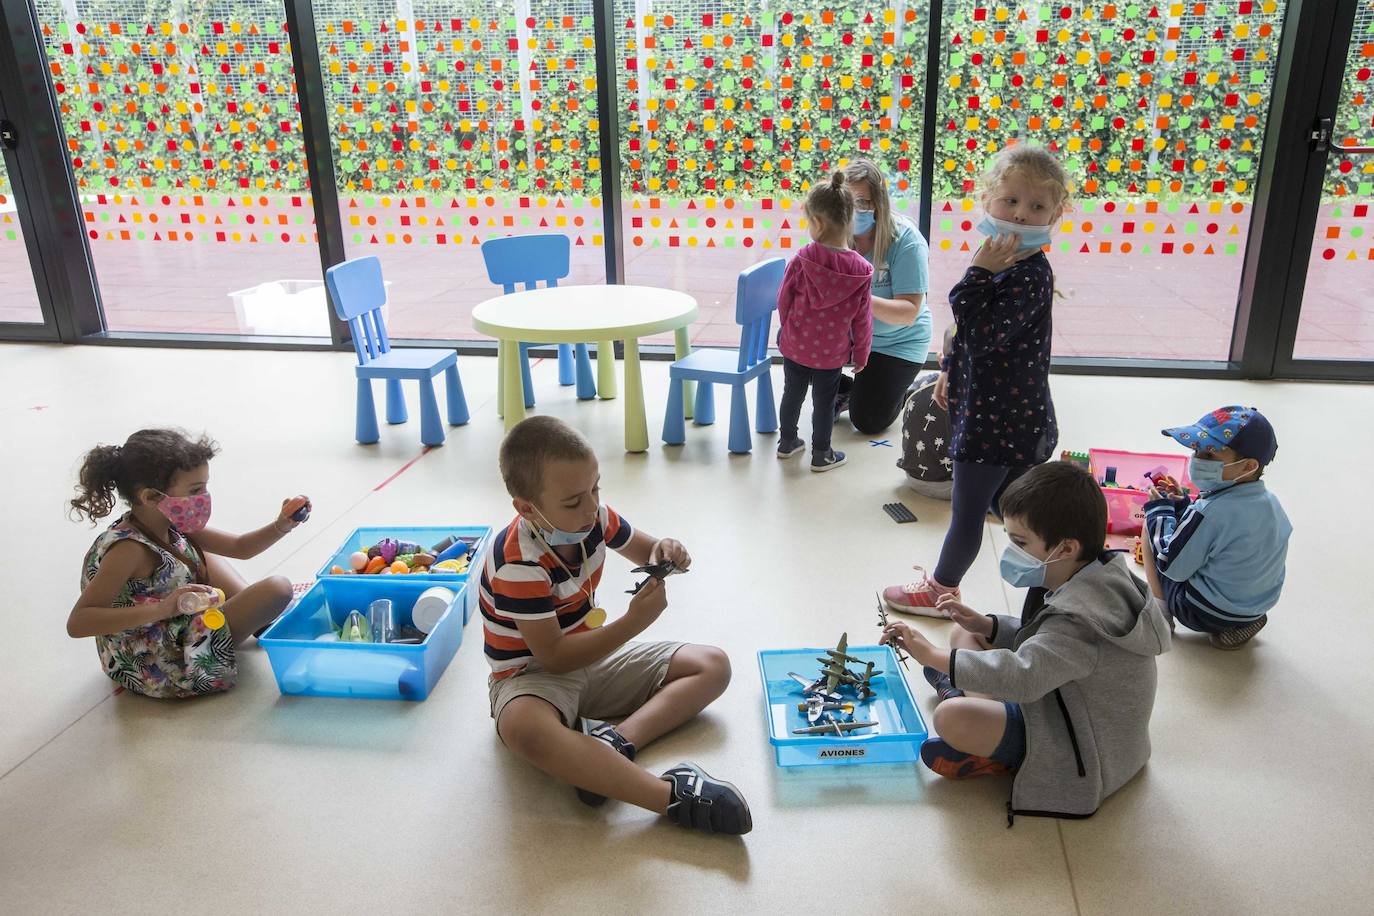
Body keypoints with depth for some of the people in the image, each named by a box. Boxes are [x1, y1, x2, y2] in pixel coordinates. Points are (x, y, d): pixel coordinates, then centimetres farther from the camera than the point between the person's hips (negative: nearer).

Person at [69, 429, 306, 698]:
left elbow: (239, 547, 7)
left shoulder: (169, 525, -2)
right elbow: (77, 624, -34)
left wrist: (280, 526, -11)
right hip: (162, 673, -9)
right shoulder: (128, 549, -27)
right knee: (278, 590, -17)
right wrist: (162, 609, -44)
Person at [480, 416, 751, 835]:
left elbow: (642, 549, 11)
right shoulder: (519, 564, -27)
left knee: (712, 665, -2)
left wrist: (664, 552, -15)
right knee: (524, 729, -44)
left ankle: (617, 740, -26)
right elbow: (553, 657, -27)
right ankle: (675, 796, -45)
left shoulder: (593, 516, -8)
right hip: (533, 672, -7)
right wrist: (633, 622, -32)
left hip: (591, 655, 8)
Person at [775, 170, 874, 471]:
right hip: (832, 351, -1)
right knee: (824, 401, 13)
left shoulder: (802, 260, -17)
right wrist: (861, 353, 6)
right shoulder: (861, 269, -14)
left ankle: (787, 442, 34)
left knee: (792, 393, 19)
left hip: (795, 343, 1)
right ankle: (821, 454, 24)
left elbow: (784, 299, -5)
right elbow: (862, 318, -8)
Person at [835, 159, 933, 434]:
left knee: (868, 422, -8)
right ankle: (842, 390, 5)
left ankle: (901, 390, 27)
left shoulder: (906, 240, -23)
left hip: (896, 341, -4)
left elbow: (909, 312, -27)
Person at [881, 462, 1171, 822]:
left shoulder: (1080, 618, -34)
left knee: (952, 719, -31)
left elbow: (1023, 677, -47)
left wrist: (932, 655, -40)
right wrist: (985, 624, -2)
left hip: (1084, 754, -9)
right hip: (1064, 706, 10)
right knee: (966, 636, 11)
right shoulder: (1095, 580, -3)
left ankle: (998, 759, -3)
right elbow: (1045, 641, 12)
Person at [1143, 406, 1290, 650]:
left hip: (1207, 612, -7)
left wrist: (1160, 510, -9)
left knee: (1151, 524, 1)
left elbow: (1172, 567, -18)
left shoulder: (1209, 512, -29)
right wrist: (1183, 505, 6)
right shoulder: (1269, 501, -4)